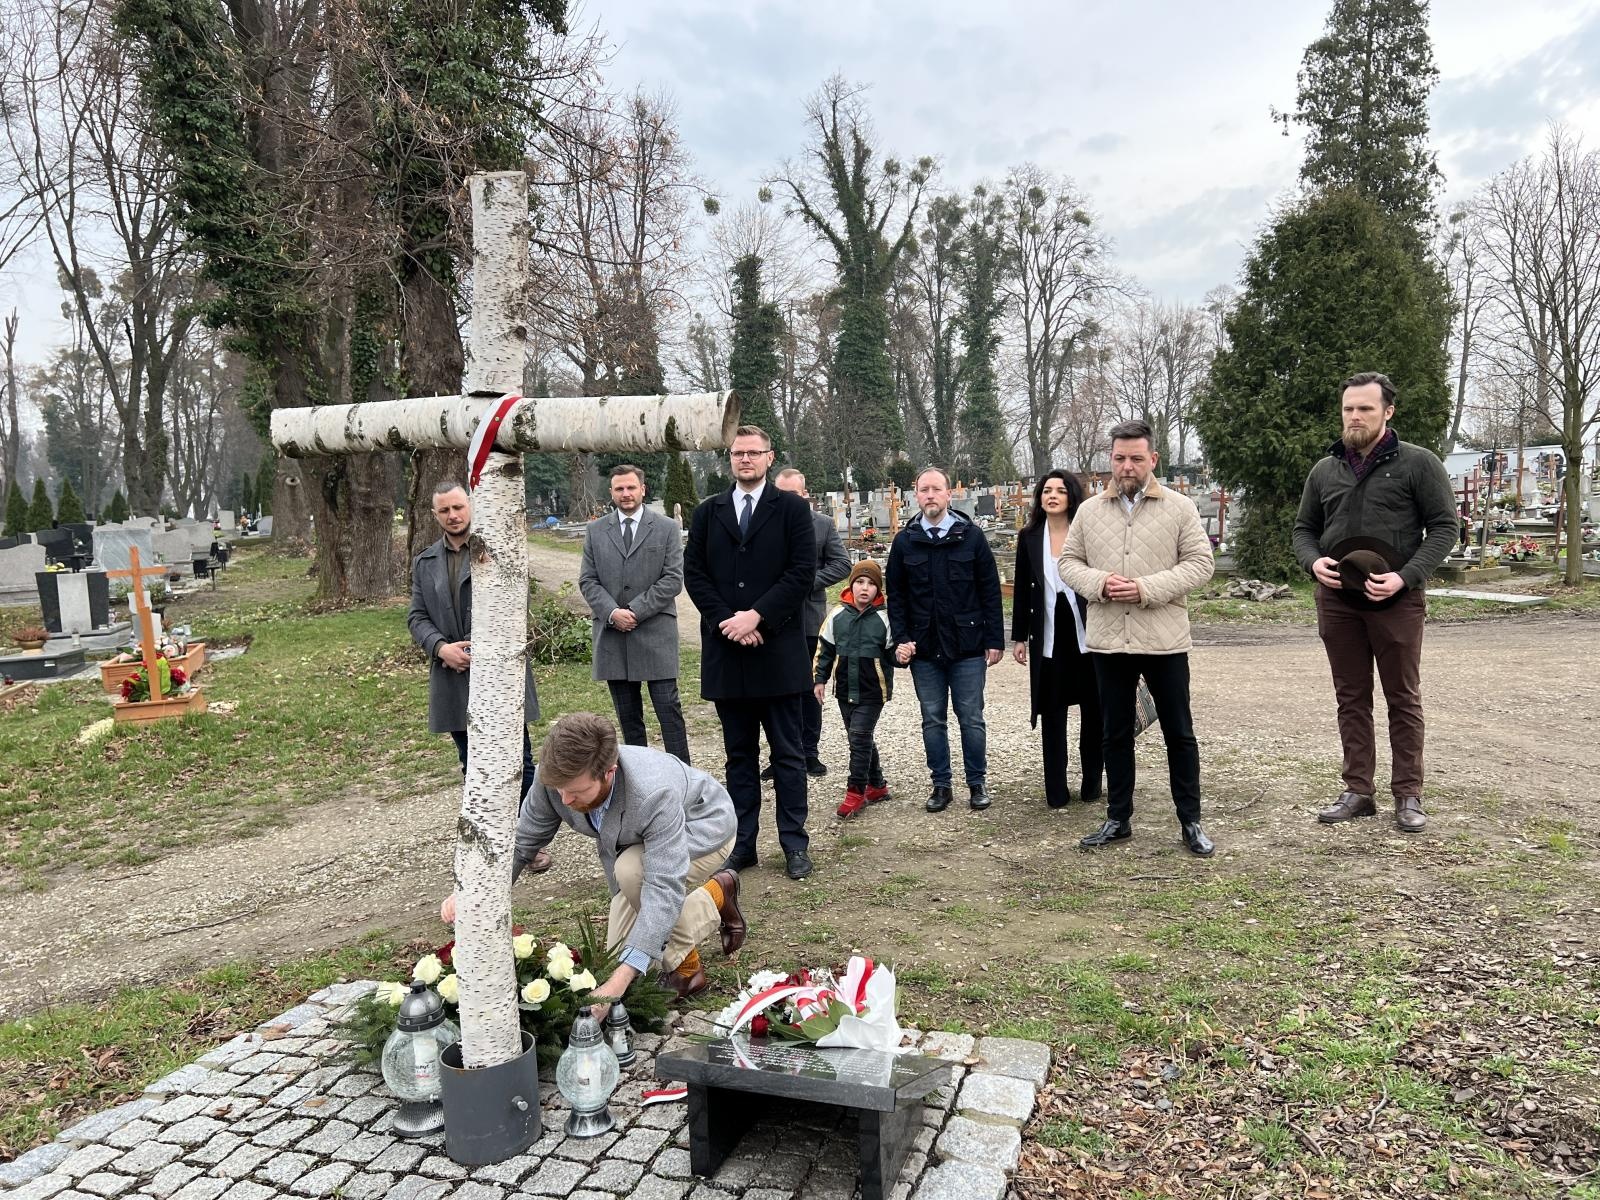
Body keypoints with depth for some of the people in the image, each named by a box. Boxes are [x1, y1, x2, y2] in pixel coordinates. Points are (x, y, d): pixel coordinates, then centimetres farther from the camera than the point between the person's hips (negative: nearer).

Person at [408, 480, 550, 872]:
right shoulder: (424, 563, 12)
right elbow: (416, 616, 8)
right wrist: (442, 648, -11)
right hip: (454, 679, 4)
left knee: (519, 761, 2)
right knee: (473, 766, 12)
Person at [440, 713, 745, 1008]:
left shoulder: (654, 794, -45)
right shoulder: (555, 778, -28)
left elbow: (664, 887, -47)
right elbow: (522, 842, -15)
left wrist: (620, 979, -54)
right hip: (639, 841, 7)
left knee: (630, 869, -36)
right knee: (618, 951, 5)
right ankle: (714, 897, 22)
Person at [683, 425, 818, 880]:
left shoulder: (792, 508, 2)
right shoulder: (708, 512, 10)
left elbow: (803, 571, -6)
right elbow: (694, 573, 4)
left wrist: (756, 615, -14)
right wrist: (728, 621, -9)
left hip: (778, 651, -3)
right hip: (726, 651, 3)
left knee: (787, 753, 5)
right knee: (739, 754, 11)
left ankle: (794, 844, 13)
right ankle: (742, 844, 18)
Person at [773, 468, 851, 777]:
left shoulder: (823, 524, 3)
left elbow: (842, 564, 0)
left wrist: (810, 581, -11)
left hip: (810, 617, 1)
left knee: (810, 688, 10)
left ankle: (809, 752, 20)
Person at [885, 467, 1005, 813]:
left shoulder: (971, 536, 0)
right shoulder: (904, 541, 4)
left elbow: (990, 591, 0)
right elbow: (895, 595, 6)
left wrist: (995, 640, -3)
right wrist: (901, 638, -5)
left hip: (968, 647, -2)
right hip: (923, 650, 2)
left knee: (971, 719, 5)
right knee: (933, 720, 9)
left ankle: (977, 782, 19)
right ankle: (941, 784, 20)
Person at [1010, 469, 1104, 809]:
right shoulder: (1029, 537, 4)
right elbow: (1022, 590, 7)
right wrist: (1019, 637, 6)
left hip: (1087, 634, -1)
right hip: (1048, 638, 2)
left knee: (1094, 710, 8)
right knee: (1052, 714, 6)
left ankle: (1092, 783, 23)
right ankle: (1056, 790, 14)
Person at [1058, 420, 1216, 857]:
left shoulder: (1180, 508, -1)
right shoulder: (1089, 511, 7)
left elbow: (1200, 562, -5)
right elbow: (1068, 562, 8)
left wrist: (1147, 588, -17)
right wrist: (1098, 583, -13)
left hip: (1164, 640, -2)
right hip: (1107, 640, 3)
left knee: (1179, 733, 6)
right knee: (1115, 733, 12)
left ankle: (1191, 822, 19)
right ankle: (1118, 819, 24)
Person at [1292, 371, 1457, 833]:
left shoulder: (1418, 463, -2)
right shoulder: (1325, 470, 11)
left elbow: (1445, 526, -4)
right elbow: (1304, 529, 16)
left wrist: (1405, 576, -17)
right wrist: (1313, 561, -7)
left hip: (1396, 601, -4)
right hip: (1337, 600, 4)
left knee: (1403, 699, 5)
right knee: (1351, 700, 9)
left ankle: (1408, 795, 14)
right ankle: (1358, 791, 17)